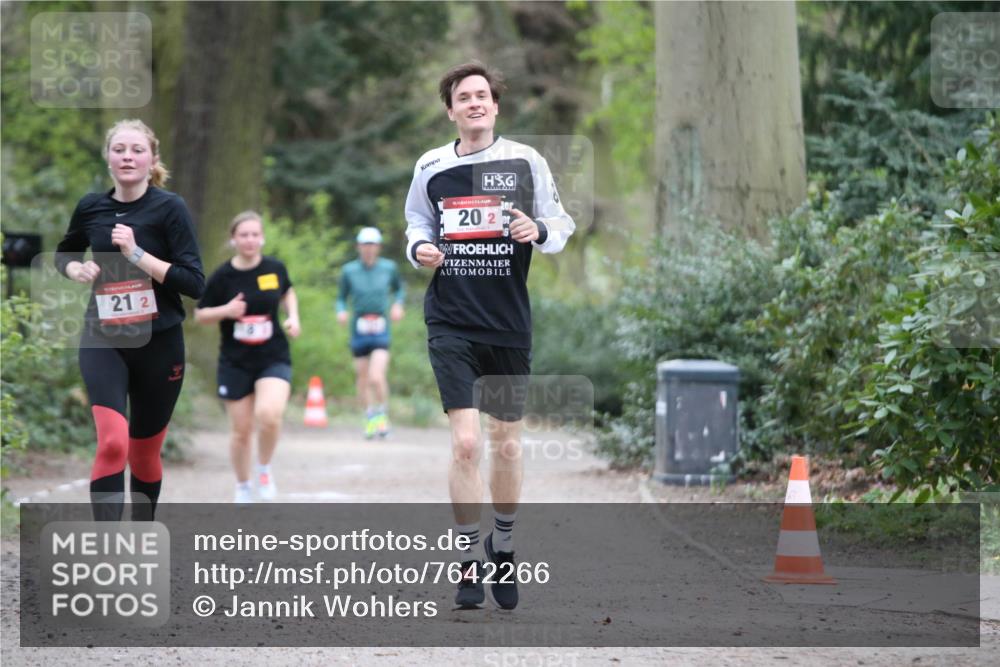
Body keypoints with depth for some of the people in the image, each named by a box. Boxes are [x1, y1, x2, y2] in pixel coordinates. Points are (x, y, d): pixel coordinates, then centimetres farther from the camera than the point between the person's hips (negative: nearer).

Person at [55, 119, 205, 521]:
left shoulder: (169, 208, -7)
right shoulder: (91, 207, 2)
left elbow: (195, 283, -13)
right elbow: (64, 253, 22)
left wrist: (136, 254, -20)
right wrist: (76, 269, -1)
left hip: (158, 344, 0)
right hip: (103, 340, 0)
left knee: (144, 455, 13)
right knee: (112, 444, -22)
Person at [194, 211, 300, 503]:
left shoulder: (275, 268, -3)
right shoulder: (222, 276, -8)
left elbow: (287, 292, 20)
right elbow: (199, 315, 1)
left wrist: (293, 316, 2)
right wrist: (226, 311, -18)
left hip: (273, 359, 0)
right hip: (235, 363, 0)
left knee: (269, 415, -25)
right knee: (241, 431, 5)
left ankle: (264, 469, 3)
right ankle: (243, 487, 30)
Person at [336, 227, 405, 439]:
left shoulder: (389, 267, 3)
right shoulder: (349, 270, 1)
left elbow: (399, 288, 21)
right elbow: (342, 297, 10)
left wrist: (397, 304, 3)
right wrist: (341, 312, -10)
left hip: (381, 332, -1)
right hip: (359, 331, 1)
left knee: (376, 377, -18)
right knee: (362, 380, 7)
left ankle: (383, 415, 3)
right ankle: (370, 419, 25)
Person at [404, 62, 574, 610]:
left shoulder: (525, 161, 1)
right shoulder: (430, 167, 4)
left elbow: (561, 225, 7)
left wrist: (538, 230, -15)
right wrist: (420, 247, -3)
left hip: (509, 325, 1)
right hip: (451, 323, -1)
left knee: (506, 446, 8)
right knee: (465, 442, -12)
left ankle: (503, 550, 29)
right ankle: (469, 562, -2)